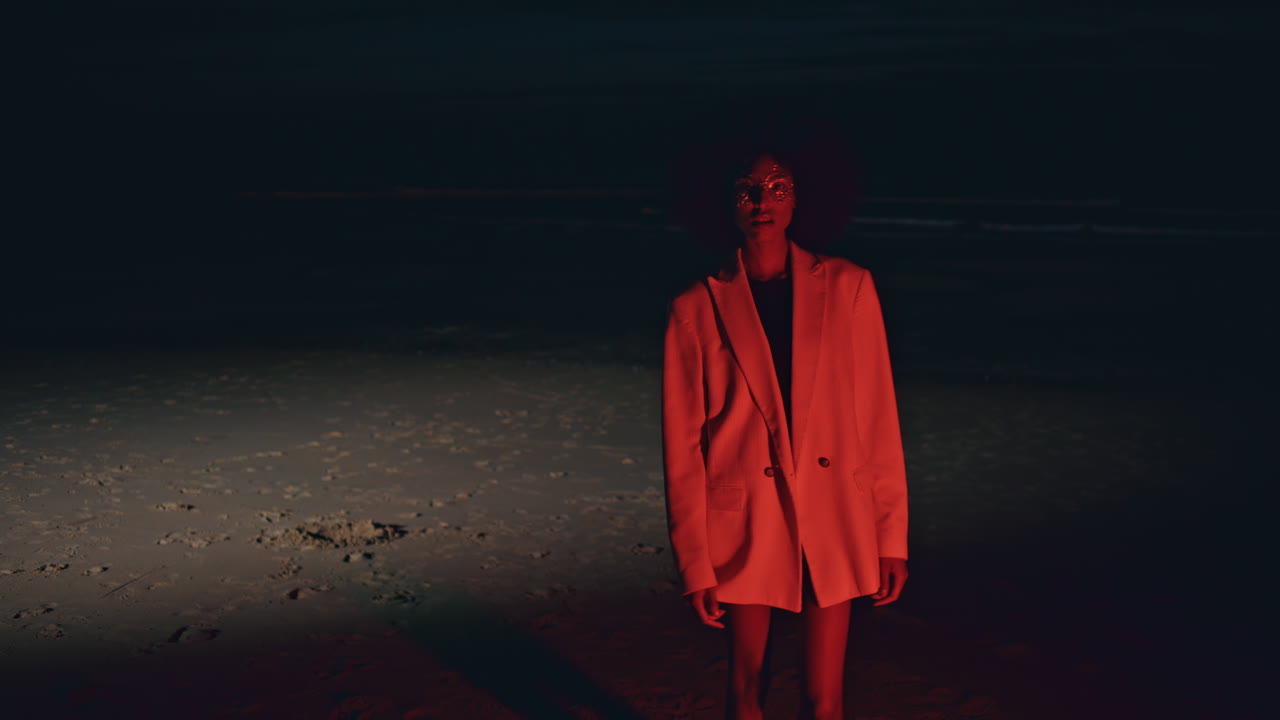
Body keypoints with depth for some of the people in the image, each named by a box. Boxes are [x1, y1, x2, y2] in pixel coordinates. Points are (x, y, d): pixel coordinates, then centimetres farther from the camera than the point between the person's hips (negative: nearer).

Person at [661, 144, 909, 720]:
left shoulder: (847, 286, 0)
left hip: (833, 516, 1)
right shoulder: (697, 309, -4)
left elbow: (878, 417, 1)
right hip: (744, 521, 0)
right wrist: (695, 564, -3)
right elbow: (682, 446, -2)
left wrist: (891, 537, -1)